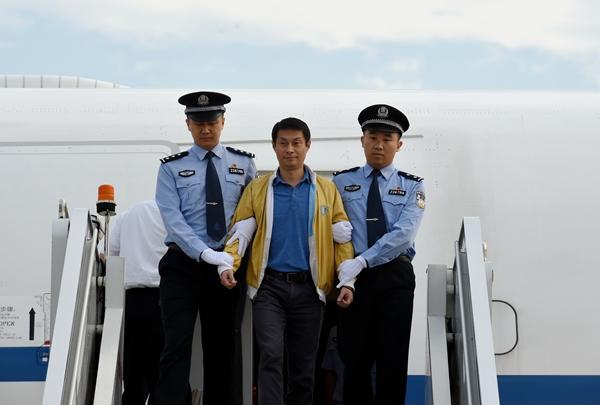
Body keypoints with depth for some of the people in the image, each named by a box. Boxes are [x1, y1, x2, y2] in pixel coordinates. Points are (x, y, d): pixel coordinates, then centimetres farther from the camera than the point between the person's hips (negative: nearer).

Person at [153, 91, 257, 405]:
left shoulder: (244, 164, 7)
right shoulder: (171, 168, 3)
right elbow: (173, 219, -8)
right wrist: (206, 254, -21)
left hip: (228, 265, 2)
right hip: (183, 265, -1)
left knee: (223, 347, 10)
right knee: (177, 345, -7)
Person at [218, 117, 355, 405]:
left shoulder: (327, 190, 7)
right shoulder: (257, 189, 6)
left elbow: (342, 238, 4)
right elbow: (240, 233, 2)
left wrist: (347, 282, -6)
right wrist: (228, 265, -16)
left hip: (309, 288, 1)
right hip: (269, 285, -1)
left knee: (304, 365, 10)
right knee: (271, 355, -14)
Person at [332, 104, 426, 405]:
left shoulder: (411, 186, 3)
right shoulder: (341, 182, 8)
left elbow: (402, 234, -11)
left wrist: (362, 261, -22)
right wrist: (342, 266, -16)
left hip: (395, 277, 0)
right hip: (353, 276, 1)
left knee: (393, 359, 6)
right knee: (355, 357, 8)